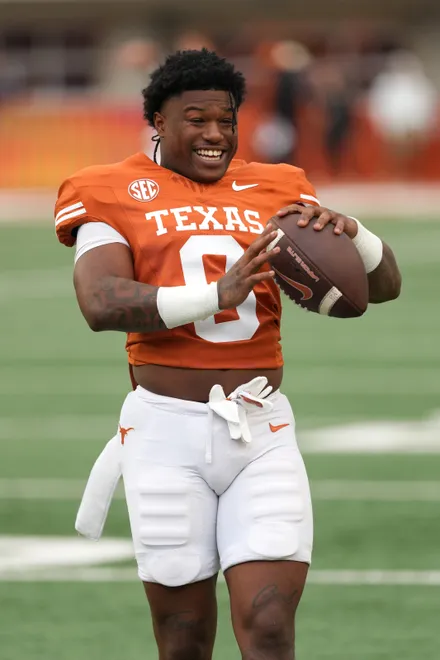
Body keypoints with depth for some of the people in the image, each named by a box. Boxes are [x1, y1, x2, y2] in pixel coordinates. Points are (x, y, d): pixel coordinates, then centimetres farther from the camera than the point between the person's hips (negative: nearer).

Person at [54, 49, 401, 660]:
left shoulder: (275, 192, 13)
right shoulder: (116, 195, 3)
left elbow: (385, 284, 11)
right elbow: (101, 304, -15)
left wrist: (348, 231, -12)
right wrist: (217, 295, -28)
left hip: (263, 433, 2)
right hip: (167, 434, -2)